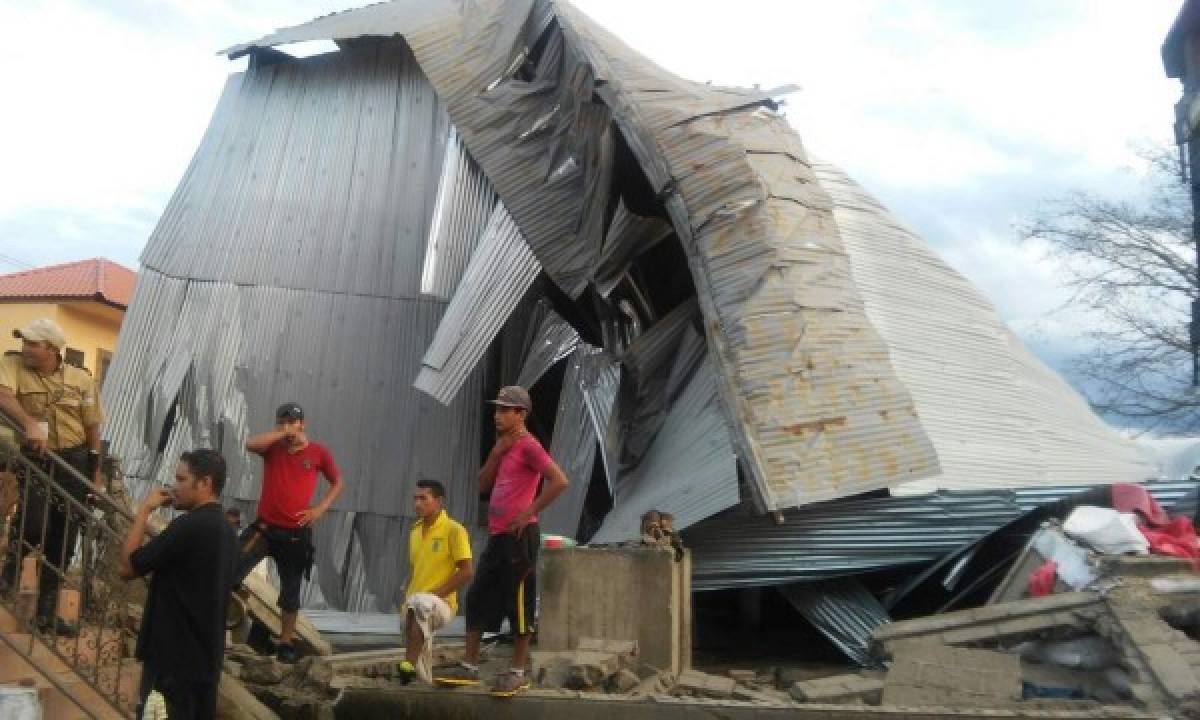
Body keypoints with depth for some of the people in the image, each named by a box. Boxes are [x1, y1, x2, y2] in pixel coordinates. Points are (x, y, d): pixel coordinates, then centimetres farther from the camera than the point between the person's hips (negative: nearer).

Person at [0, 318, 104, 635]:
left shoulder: (81, 379, 2)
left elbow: (92, 428, 7)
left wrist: (95, 473, 6)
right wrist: (30, 424, -41)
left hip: (74, 461, 2)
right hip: (33, 458, -2)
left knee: (62, 538, 7)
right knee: (35, 521, -25)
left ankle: (47, 611, 21)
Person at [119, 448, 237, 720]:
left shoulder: (189, 526, -19)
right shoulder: (225, 530, 10)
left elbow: (128, 567, -13)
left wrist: (144, 510, -7)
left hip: (176, 659, -9)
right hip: (205, 657, 9)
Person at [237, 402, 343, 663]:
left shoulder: (319, 452, -3)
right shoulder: (272, 447, -1)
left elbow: (338, 482, 9)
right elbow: (250, 444, -24)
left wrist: (320, 508, -4)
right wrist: (282, 434, -18)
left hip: (295, 533, 0)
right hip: (264, 527, 0)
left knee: (291, 590, 11)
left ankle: (286, 643, 25)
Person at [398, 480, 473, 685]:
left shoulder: (454, 530, -7)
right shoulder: (415, 531, 15)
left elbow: (467, 572, -11)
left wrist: (435, 594, -15)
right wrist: (405, 597, 10)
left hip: (442, 604, -7)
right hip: (415, 605, 7)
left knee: (420, 604, -40)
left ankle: (408, 667, -40)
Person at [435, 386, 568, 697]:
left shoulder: (528, 445, -11)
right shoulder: (503, 446, 17)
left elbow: (559, 481, -21)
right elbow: (483, 484, 14)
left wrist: (529, 512, -16)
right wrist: (497, 451, 2)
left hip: (518, 536, -9)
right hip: (497, 536, 9)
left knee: (518, 604, -1)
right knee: (478, 598, 11)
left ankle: (518, 672, 9)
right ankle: (469, 667, 19)